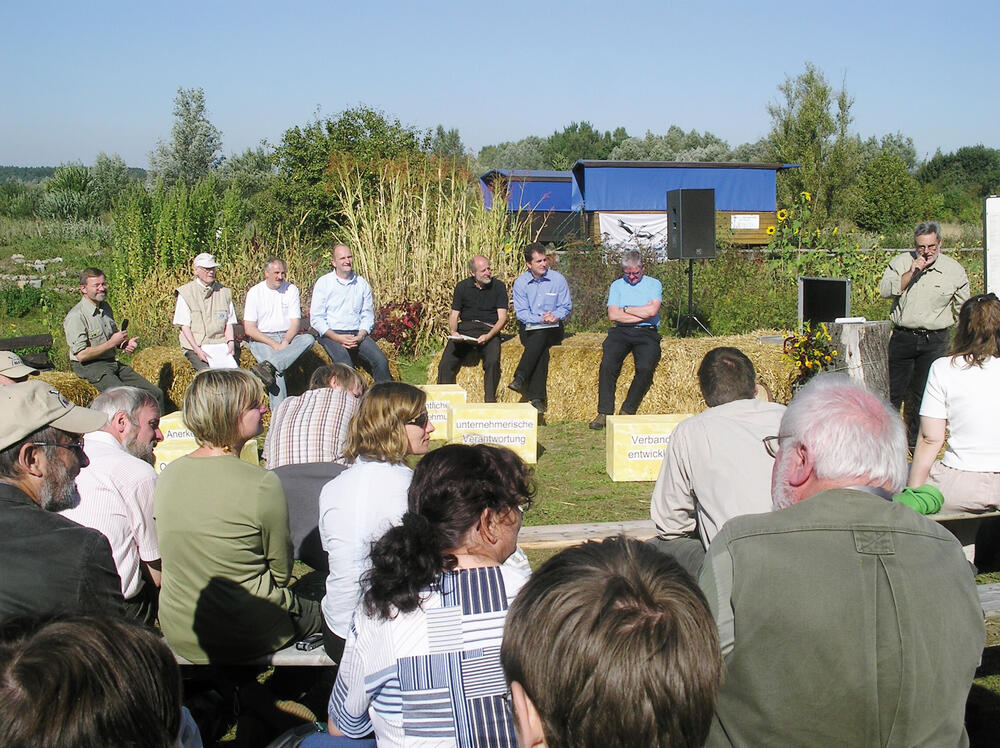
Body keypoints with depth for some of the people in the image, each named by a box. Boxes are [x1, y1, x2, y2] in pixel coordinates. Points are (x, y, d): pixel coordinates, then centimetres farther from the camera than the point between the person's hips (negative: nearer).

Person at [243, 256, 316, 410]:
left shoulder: (291, 290, 8)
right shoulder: (255, 292, 1)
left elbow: (295, 323, 3)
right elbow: (249, 329, -5)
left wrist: (285, 342, -17)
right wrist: (274, 344, -16)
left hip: (287, 338, 3)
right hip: (262, 339, -3)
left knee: (309, 339, -30)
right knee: (277, 369, -33)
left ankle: (267, 368, -45)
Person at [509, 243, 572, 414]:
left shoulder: (557, 279, 2)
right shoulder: (520, 282, 2)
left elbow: (566, 307, 6)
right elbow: (521, 312, -3)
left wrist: (555, 316, -16)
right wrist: (540, 319, -20)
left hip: (553, 329, 0)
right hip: (529, 329, 0)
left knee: (540, 335, -36)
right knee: (542, 349, -33)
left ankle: (520, 379, -43)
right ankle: (537, 397, -39)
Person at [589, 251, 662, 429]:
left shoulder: (654, 284, 11)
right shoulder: (617, 286, 16)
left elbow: (652, 311, -7)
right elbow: (613, 315, 1)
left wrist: (626, 309, 2)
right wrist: (643, 313, -2)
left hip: (646, 333, -1)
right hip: (621, 332, 1)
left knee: (645, 368, -29)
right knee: (608, 364, -26)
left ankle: (628, 411, -15)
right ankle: (604, 413, -22)